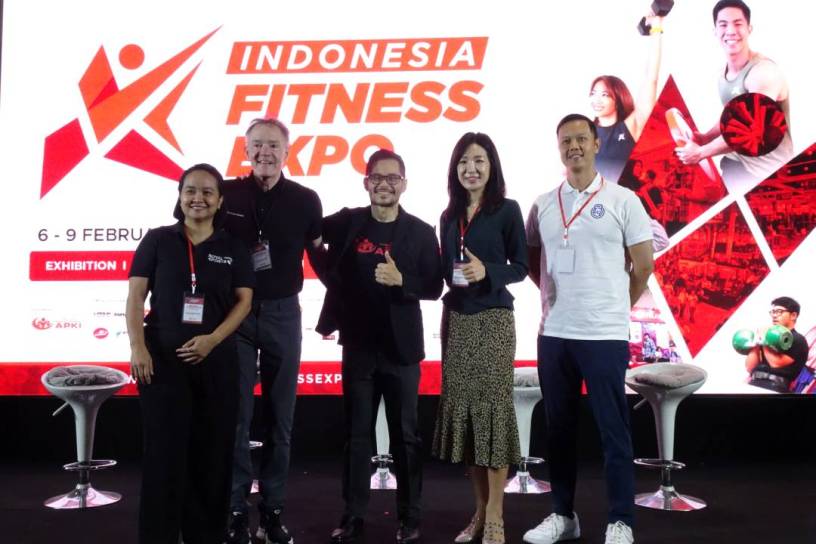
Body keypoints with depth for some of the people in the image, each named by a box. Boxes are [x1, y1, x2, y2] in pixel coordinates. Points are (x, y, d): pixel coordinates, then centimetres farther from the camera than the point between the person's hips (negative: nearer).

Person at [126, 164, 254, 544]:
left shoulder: (233, 248, 7)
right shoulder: (157, 240, 3)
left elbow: (244, 301, 3)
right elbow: (136, 296, 1)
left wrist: (212, 340, -12)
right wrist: (137, 347, -11)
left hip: (216, 361, 2)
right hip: (163, 358, -2)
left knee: (213, 451, 8)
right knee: (164, 451, 1)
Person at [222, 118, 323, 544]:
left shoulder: (305, 200, 1)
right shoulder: (227, 194, -2)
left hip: (283, 313, 1)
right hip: (234, 312, -1)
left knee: (280, 415, 8)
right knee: (236, 414, 2)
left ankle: (273, 509, 20)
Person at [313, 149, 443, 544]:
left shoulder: (421, 232, -2)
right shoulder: (347, 222, 1)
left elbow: (434, 288, -4)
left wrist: (402, 281, -21)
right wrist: (330, 276, 10)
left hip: (401, 348, -1)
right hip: (358, 345, 1)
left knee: (405, 434, 6)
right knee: (356, 433, 8)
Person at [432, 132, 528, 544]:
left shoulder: (507, 210, -2)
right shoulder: (449, 216, 12)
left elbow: (520, 267, -4)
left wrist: (487, 272, -19)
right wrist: (455, 276, -2)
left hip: (493, 320, -5)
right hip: (456, 319, 5)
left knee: (493, 406, -5)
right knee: (462, 406, 4)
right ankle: (479, 510, 15)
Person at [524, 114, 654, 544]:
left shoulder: (622, 200, -2)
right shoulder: (543, 204, 8)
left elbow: (643, 264, 1)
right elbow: (530, 258, 19)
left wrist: (616, 307, 7)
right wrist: (557, 294, 11)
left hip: (605, 334, -4)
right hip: (553, 333, 4)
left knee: (613, 431, 2)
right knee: (558, 429, 11)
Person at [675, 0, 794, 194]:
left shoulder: (763, 71, -19)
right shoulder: (724, 73, 6)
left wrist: (701, 152, -17)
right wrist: (705, 137, 1)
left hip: (766, 173, -7)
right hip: (733, 164, 7)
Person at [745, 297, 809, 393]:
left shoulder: (797, 340, 4)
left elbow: (776, 363, -10)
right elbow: (749, 367, 14)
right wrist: (757, 342, 4)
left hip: (775, 388, -6)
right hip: (754, 385, 6)